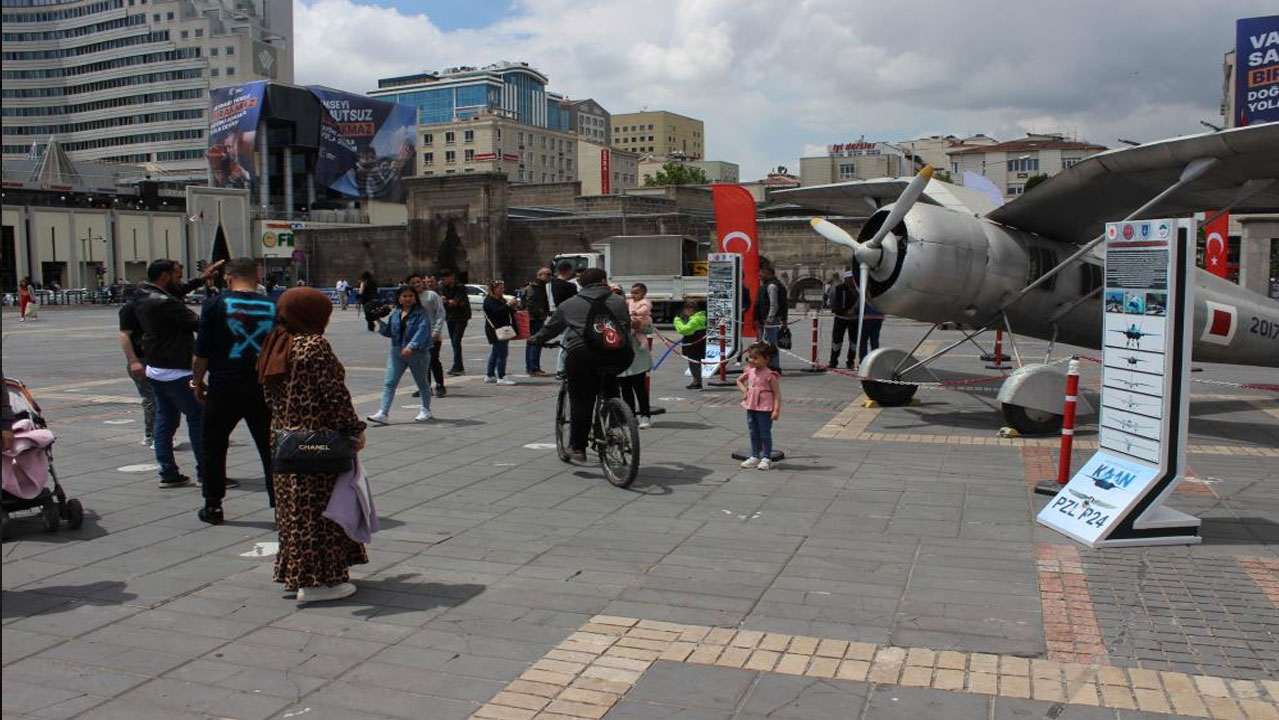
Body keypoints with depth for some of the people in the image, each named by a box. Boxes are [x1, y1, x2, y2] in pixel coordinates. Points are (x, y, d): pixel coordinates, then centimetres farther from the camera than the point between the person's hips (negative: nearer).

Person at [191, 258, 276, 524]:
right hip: (264, 389, 2)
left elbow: (202, 352, -5)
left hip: (224, 387, -1)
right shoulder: (273, 307, 2)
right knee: (270, 449, 7)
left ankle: (213, 506, 22)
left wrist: (197, 383, 9)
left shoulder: (215, 304, -4)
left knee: (214, 447, 15)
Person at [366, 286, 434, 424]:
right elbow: (389, 332, 15)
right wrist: (380, 323, -3)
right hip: (397, 352, 4)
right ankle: (383, 414, -10)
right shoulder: (395, 313, 8)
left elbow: (422, 331, -23)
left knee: (422, 383, 14)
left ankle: (426, 410, 32)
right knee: (389, 383, -7)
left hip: (418, 352, -4)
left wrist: (411, 346, -36)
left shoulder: (421, 313, -9)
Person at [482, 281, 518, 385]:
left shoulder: (501, 299, 20)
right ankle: (501, 378, -11)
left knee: (495, 353, 14)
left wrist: (512, 307, 8)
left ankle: (489, 376, 21)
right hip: (495, 331, -10)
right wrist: (508, 305, -25)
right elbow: (497, 312, -24)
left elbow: (506, 312, 25)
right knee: (502, 353, -12)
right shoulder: (489, 300, -10)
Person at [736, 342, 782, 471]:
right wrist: (744, 390, 7)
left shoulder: (770, 375, -16)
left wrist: (776, 410, -21)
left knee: (765, 433, 3)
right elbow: (739, 380, 24)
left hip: (765, 409, -7)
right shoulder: (750, 371, 5)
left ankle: (766, 458, 12)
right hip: (751, 407, 7)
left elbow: (777, 393, -16)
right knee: (753, 433, 15)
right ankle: (754, 457, 26)